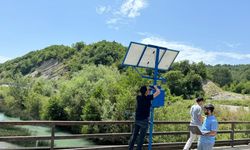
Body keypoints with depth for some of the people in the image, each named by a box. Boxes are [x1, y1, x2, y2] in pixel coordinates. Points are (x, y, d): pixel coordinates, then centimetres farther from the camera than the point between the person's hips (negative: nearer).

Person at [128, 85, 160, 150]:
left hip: (137, 120, 6)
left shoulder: (138, 97, 1)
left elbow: (141, 93, 27)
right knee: (141, 137, 1)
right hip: (144, 120, -6)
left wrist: (147, 88, 28)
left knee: (134, 135, 12)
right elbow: (158, 92, -5)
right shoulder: (148, 98, -14)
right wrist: (155, 87, 13)